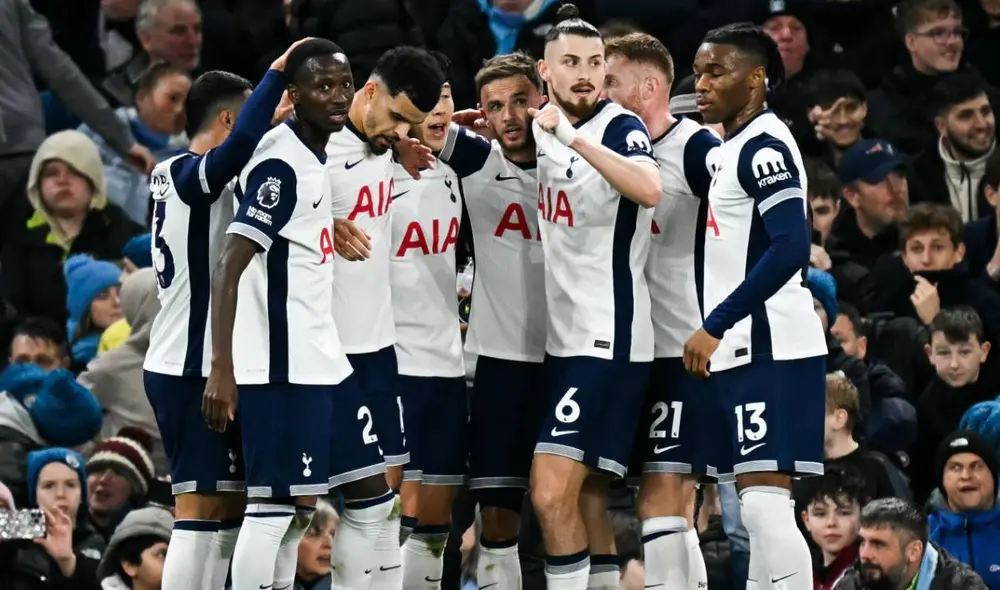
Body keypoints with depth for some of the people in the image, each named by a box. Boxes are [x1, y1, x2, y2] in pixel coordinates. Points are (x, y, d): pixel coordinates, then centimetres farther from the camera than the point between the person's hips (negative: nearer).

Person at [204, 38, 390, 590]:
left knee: (372, 494, 13)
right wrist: (222, 371, -27)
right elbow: (228, 270, -22)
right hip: (283, 368, -10)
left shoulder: (312, 158, 12)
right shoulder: (282, 165, -16)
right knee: (275, 506, -9)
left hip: (321, 363, 10)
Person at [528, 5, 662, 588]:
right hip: (562, 336, 9)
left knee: (553, 493, -16)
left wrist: (572, 136, -40)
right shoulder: (538, 130, 9)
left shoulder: (621, 127, -13)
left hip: (608, 338, -9)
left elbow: (649, 191, -35)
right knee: (584, 496, 14)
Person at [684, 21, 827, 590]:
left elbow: (791, 249, -23)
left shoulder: (763, 145, -12)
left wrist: (716, 326, -22)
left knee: (765, 503, -15)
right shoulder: (737, 147, 18)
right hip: (745, 351, 10)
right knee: (758, 508, 10)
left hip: (770, 352, -10)